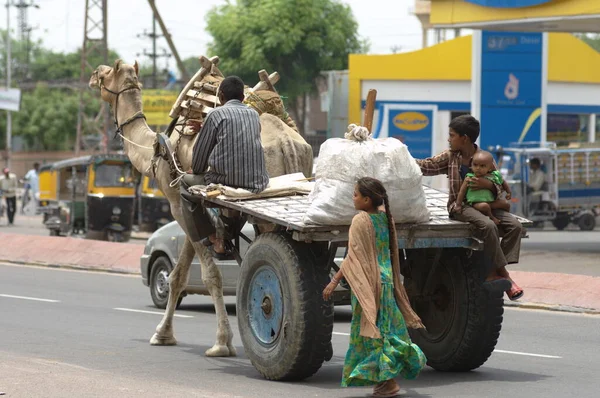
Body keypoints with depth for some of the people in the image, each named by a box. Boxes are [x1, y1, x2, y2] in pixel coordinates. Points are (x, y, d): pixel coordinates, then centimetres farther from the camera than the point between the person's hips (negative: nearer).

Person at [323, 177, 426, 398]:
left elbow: (354, 258, -18)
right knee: (385, 328, 13)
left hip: (367, 284, -8)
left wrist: (334, 281, -16)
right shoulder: (385, 218, 7)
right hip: (386, 280, 8)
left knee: (371, 330, -2)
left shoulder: (360, 220, -15)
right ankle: (387, 379, 17)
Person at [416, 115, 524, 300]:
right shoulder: (450, 157, 7)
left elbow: (499, 189, 3)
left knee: (515, 225, -20)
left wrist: (488, 185, -20)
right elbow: (426, 166, 9)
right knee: (488, 225, -33)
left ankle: (494, 272, -19)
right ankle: (503, 273, -24)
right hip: (460, 205, -2)